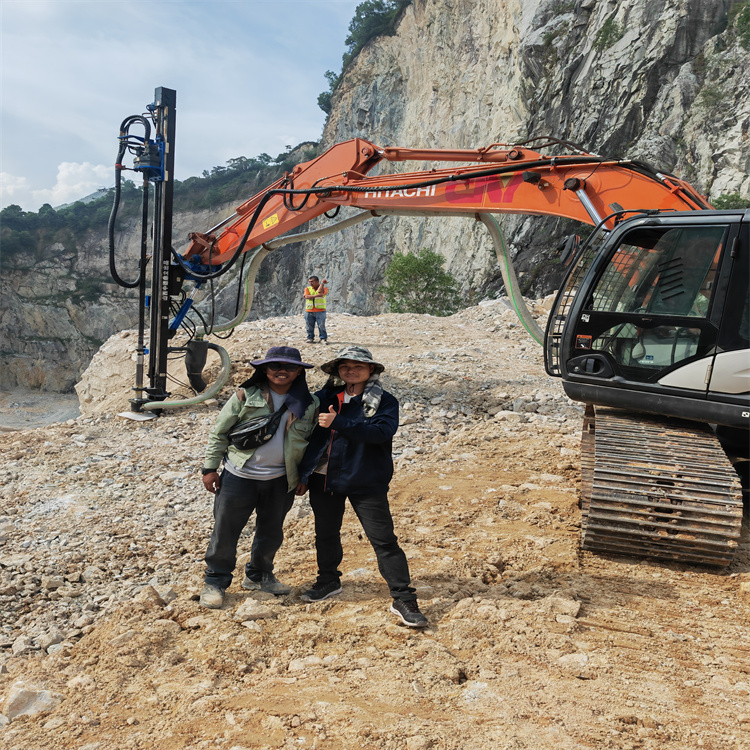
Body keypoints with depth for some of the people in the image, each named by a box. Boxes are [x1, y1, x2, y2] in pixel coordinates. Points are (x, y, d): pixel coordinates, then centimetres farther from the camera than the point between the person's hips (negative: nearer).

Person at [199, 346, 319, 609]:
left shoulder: (309, 404, 0)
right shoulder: (246, 396, -6)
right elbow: (219, 432, -1)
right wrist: (210, 468, -3)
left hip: (280, 480, 3)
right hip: (239, 477, -2)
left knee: (271, 533, 17)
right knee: (225, 531, 4)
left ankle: (258, 575, 39)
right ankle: (215, 582, 23)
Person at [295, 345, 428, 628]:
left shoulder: (384, 401, -7)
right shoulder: (325, 398, 4)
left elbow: (383, 431, -26)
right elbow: (309, 435, 12)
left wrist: (339, 423, -30)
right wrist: (302, 474, 10)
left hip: (366, 482, -4)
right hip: (324, 479, 4)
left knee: (383, 539, -4)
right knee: (326, 534, 19)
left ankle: (403, 599, 5)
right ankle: (328, 581, 42)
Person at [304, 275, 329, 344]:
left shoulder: (324, 288, 4)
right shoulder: (307, 289, 10)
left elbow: (320, 292, -18)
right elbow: (307, 296, -8)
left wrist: (322, 283, -6)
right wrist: (316, 295, -18)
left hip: (320, 311, -2)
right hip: (309, 311, 3)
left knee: (321, 326, -7)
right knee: (309, 326, 4)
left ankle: (323, 339, -1)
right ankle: (310, 338, 16)